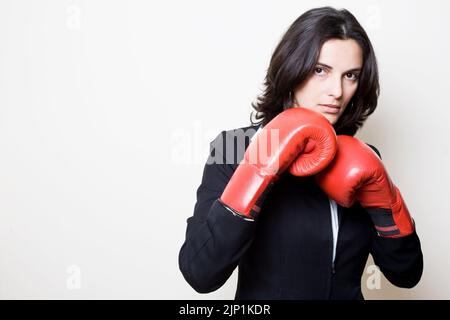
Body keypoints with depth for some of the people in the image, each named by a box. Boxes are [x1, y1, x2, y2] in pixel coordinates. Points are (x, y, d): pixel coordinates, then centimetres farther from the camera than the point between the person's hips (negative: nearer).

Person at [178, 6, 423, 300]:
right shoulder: (235, 148, -17)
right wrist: (260, 168, -32)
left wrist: (380, 194, -19)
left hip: (349, 293, 4)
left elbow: (406, 274, -5)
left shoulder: (360, 156, -4)